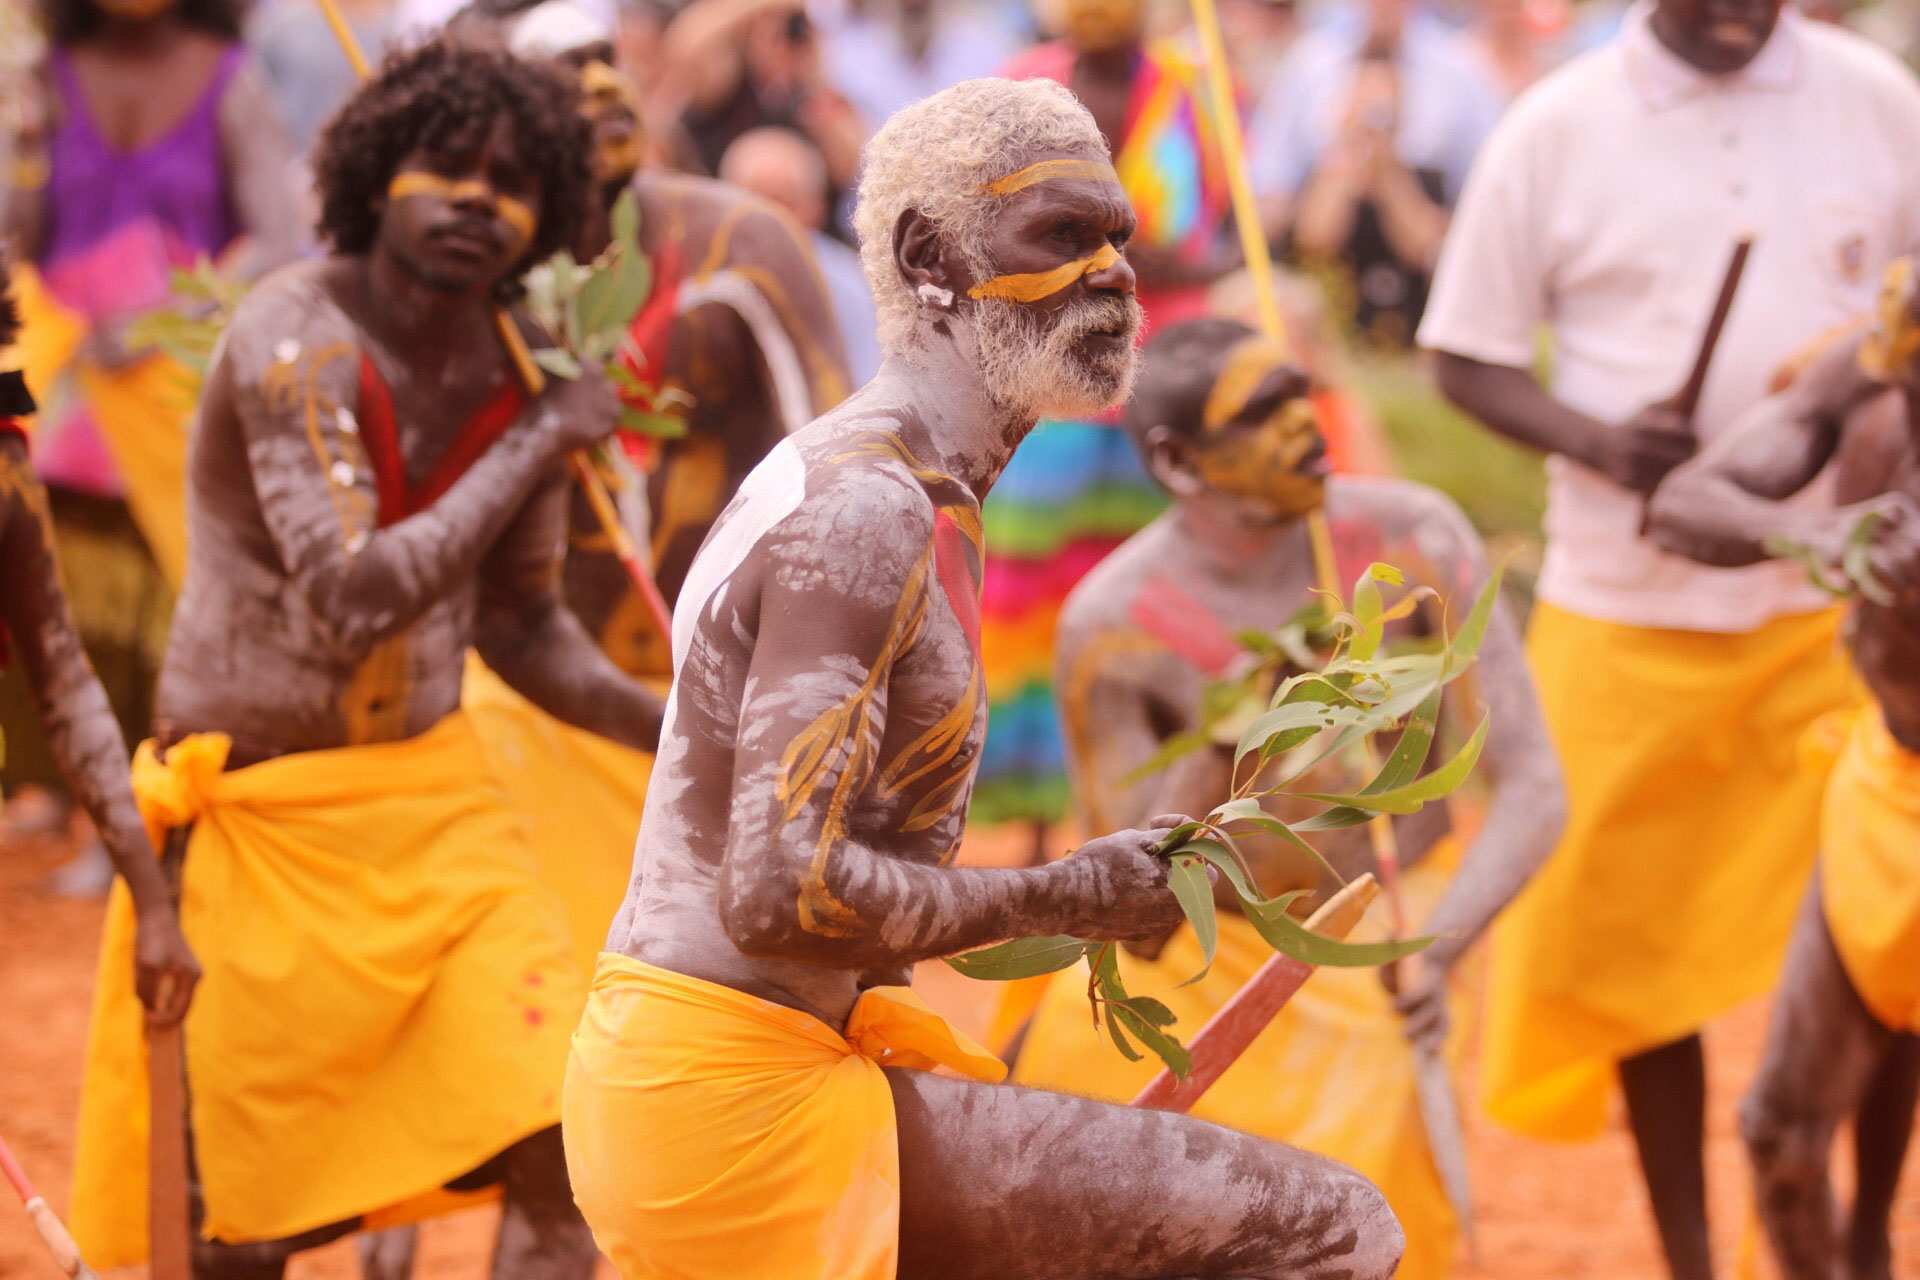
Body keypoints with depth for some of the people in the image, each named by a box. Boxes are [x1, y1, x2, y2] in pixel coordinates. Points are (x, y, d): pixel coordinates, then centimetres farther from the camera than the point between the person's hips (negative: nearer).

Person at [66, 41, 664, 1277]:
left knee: (561, 1156, -7)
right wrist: (536, 443, -21)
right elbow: (357, 599, -29)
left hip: (440, 802, 6)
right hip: (264, 818, -5)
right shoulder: (297, 337, -18)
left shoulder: (514, 374, 2)